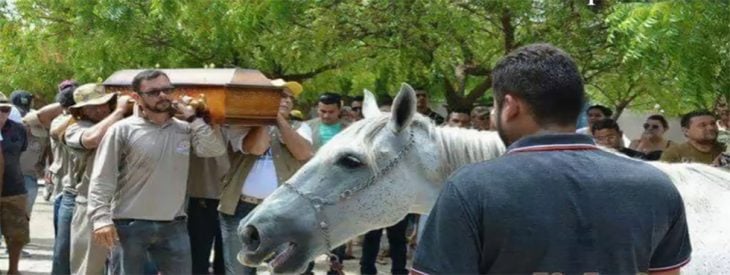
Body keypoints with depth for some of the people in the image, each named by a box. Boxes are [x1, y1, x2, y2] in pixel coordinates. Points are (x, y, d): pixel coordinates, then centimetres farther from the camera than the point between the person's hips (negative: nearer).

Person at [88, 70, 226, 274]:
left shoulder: (185, 129, 7)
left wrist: (193, 119, -5)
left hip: (174, 226, 4)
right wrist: (101, 219, -17)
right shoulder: (122, 130, -6)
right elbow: (102, 180, -8)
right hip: (129, 226, -3)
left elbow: (216, 150, -6)